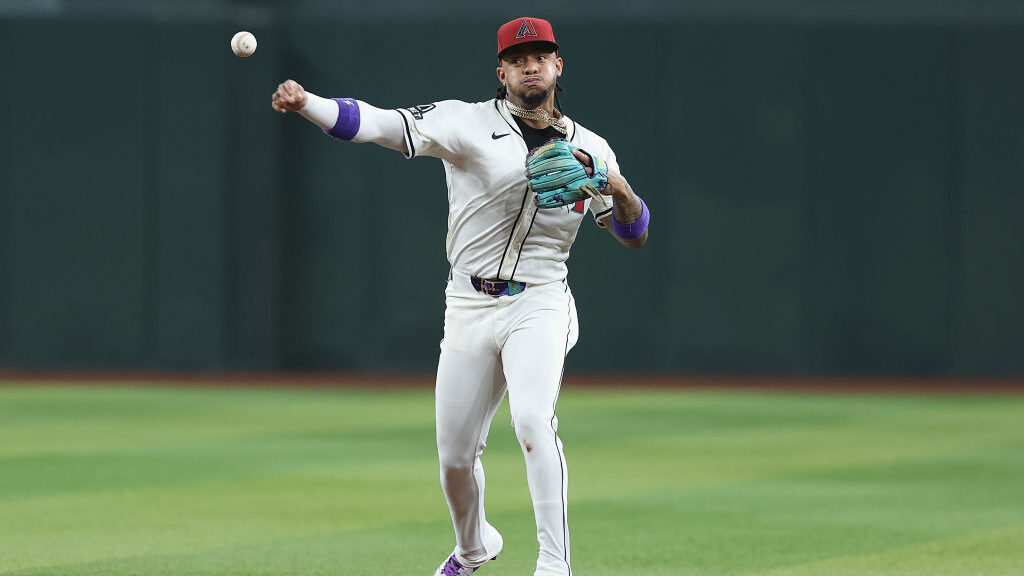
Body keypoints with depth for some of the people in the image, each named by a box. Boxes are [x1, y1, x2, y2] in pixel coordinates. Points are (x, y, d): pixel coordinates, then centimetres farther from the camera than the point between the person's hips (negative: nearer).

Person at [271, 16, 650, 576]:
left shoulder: (589, 149, 6)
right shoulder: (469, 122, -2)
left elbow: (633, 235, 9)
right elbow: (383, 124, -14)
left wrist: (620, 191, -14)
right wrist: (305, 103, -30)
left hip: (538, 304, -1)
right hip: (469, 309, 1)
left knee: (532, 420, -27)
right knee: (455, 456, 7)